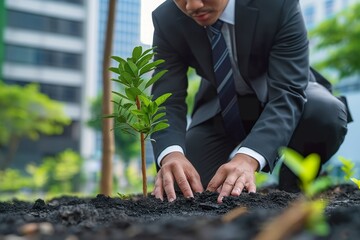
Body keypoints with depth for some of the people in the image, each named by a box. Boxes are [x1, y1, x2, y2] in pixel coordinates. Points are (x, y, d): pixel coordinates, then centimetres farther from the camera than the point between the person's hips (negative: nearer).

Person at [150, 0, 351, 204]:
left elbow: (288, 92, -35)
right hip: (221, 109, 2)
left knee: (328, 114, -33)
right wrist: (171, 154, -46)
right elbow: (167, 100, -24)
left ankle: (295, 181, -2)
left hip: (283, 95, -1)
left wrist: (248, 159, -52)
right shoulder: (167, 20, -21)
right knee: (191, 189, -14)